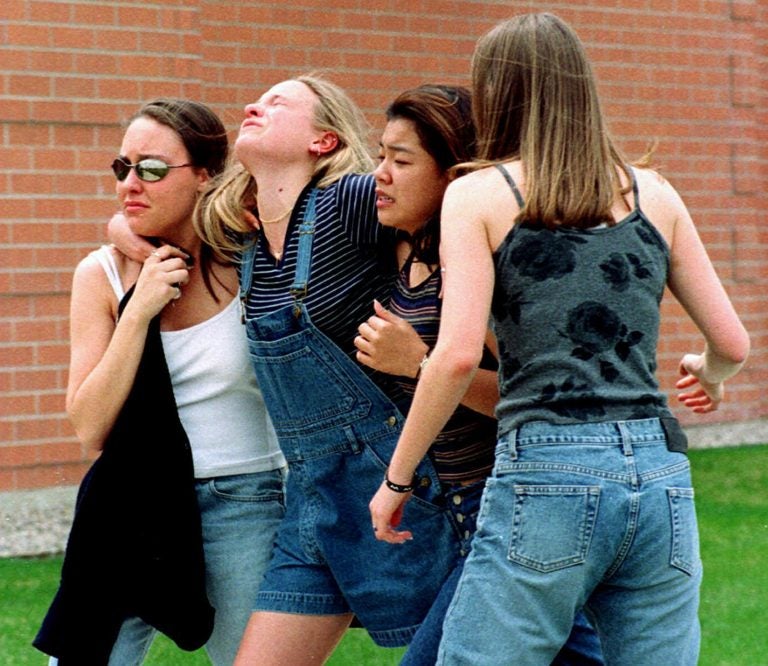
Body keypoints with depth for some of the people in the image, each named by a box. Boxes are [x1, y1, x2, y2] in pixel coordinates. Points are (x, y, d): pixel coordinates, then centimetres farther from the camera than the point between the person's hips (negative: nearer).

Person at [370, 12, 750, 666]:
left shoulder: (478, 195, 4)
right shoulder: (654, 194, 14)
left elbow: (458, 356, -8)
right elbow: (732, 343, 16)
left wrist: (396, 480, 2)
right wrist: (708, 375, 39)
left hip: (545, 472, -4)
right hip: (661, 476, 4)